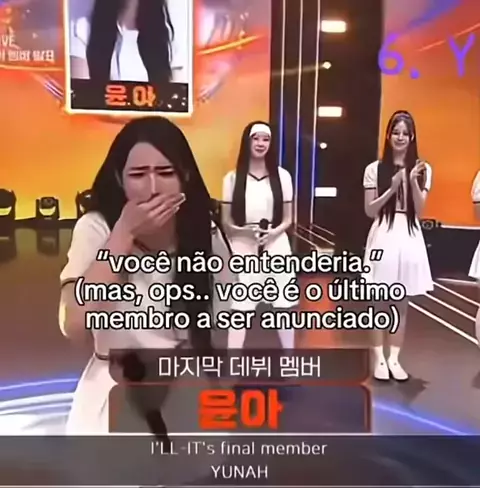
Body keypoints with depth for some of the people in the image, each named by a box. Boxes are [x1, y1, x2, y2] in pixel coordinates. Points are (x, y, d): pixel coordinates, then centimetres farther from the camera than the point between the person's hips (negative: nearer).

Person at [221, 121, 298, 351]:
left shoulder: (282, 176, 4)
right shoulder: (232, 178, 1)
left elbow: (288, 218, 6)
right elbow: (225, 221, 2)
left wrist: (274, 232, -13)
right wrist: (243, 230, -18)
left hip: (276, 248, 2)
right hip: (243, 249, -1)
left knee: (284, 306, 8)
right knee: (240, 309, -1)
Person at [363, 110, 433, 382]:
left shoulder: (422, 169, 5)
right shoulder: (375, 169, -1)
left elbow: (419, 211, -3)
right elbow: (370, 211, -3)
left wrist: (413, 182, -16)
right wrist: (392, 189, -15)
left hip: (409, 238, 2)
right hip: (383, 237, -2)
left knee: (402, 304, 8)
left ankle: (394, 358, 20)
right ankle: (379, 358, 15)